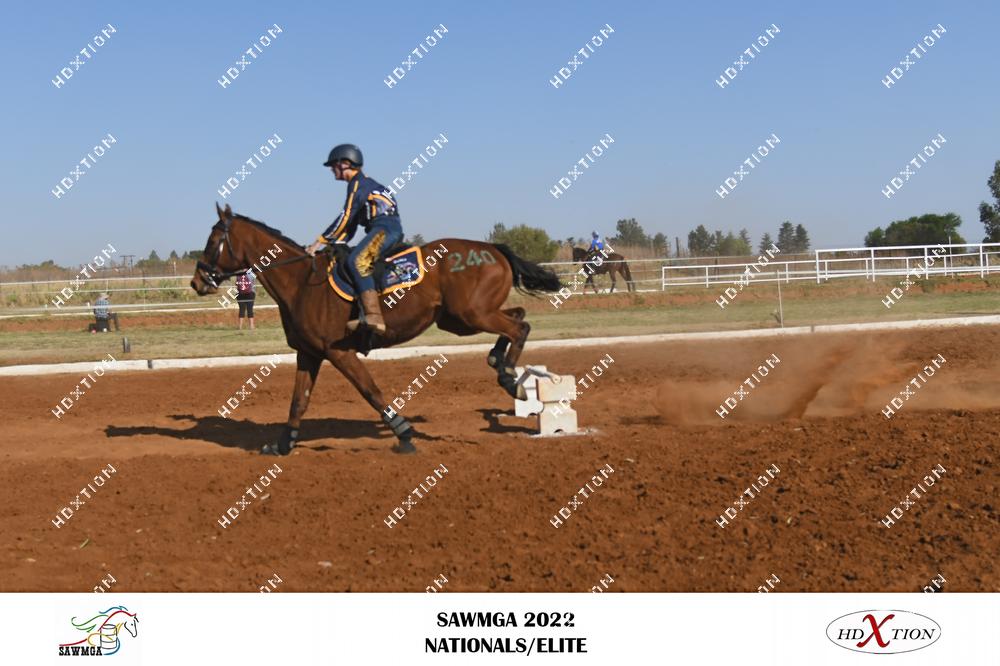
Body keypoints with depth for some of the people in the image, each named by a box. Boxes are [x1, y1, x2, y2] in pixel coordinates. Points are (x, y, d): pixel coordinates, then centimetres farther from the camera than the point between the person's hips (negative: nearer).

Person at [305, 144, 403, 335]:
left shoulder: (359, 183, -6)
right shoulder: (359, 185, 25)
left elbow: (345, 218, -13)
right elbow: (350, 227, 24)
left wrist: (320, 242, -11)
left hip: (386, 227, -11)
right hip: (381, 229, 11)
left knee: (357, 261, -29)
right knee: (341, 260, 10)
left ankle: (374, 317, -40)